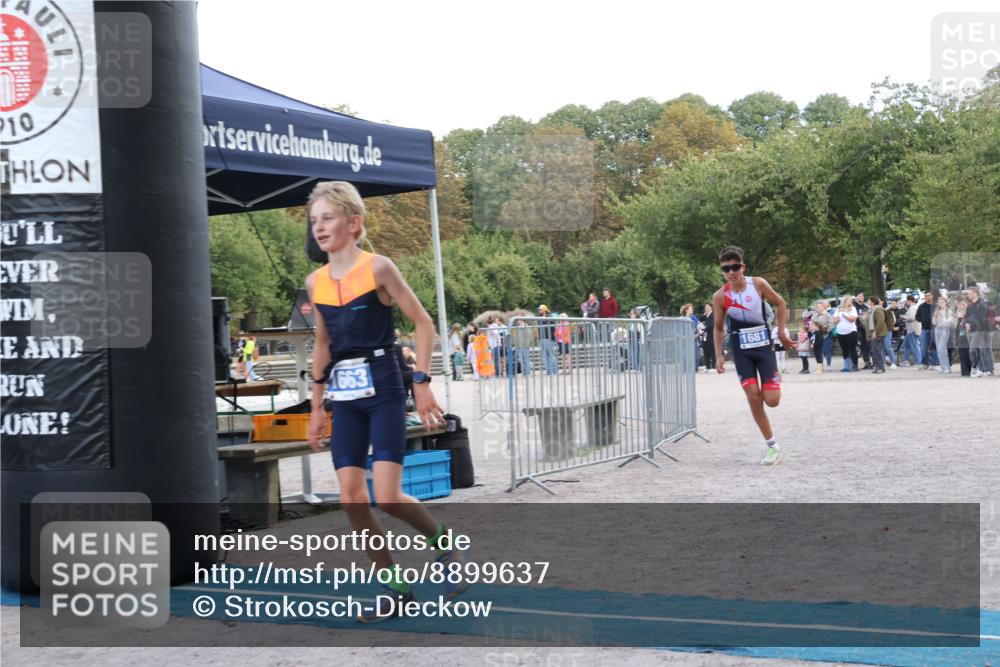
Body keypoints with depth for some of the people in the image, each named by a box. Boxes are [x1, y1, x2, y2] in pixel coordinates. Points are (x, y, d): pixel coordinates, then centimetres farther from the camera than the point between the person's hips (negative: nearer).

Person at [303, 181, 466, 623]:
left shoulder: (377, 268, -7)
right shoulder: (316, 282, 8)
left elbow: (423, 324, -4)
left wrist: (422, 383, -10)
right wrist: (317, 407, 18)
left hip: (382, 391, -5)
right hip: (344, 398, 5)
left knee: (388, 498, -13)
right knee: (351, 499, -1)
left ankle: (443, 544, 16)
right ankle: (393, 589, 12)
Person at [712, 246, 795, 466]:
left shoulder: (758, 284, -9)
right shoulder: (720, 296, -8)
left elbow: (780, 303, 6)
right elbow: (718, 328, 4)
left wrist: (782, 332, 0)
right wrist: (719, 356, -4)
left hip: (764, 347, -1)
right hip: (741, 352, 1)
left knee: (772, 400, -8)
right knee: (753, 397, -9)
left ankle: (776, 378, 30)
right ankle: (772, 447, 3)